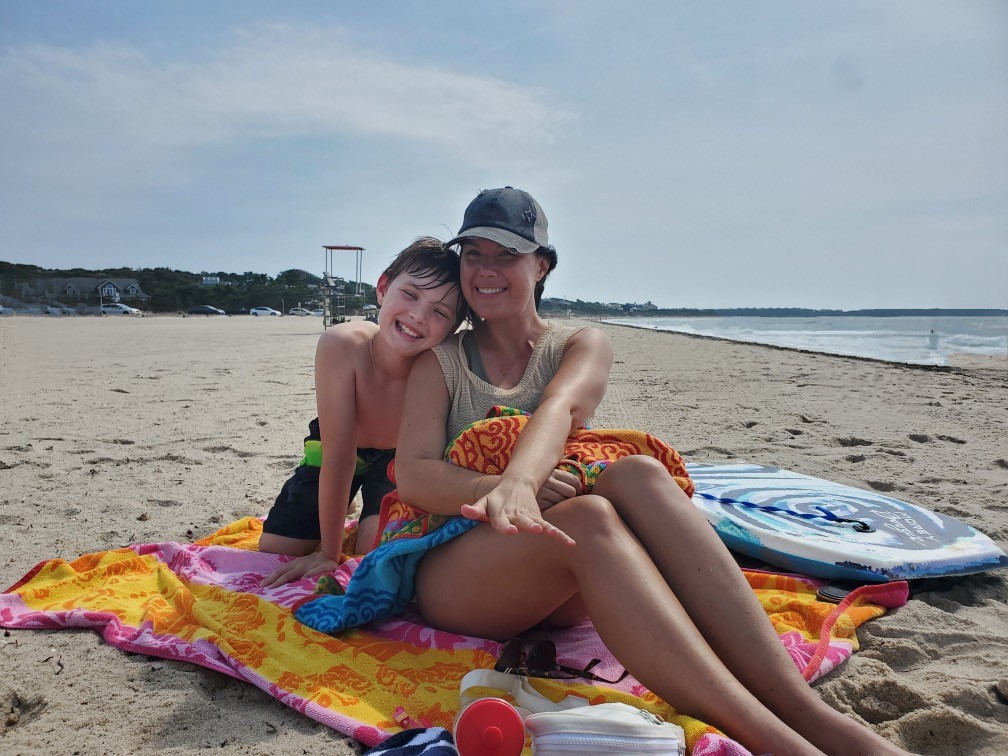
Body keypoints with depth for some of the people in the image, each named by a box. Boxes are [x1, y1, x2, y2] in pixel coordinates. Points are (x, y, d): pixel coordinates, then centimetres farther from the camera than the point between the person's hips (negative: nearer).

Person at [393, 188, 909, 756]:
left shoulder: (582, 346, 9)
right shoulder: (441, 362, 8)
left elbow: (560, 407, -17)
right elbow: (412, 475, -8)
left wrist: (519, 478, -40)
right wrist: (502, 488, -29)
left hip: (564, 591, 1)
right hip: (454, 576, -1)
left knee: (637, 474, -32)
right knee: (588, 516, -35)